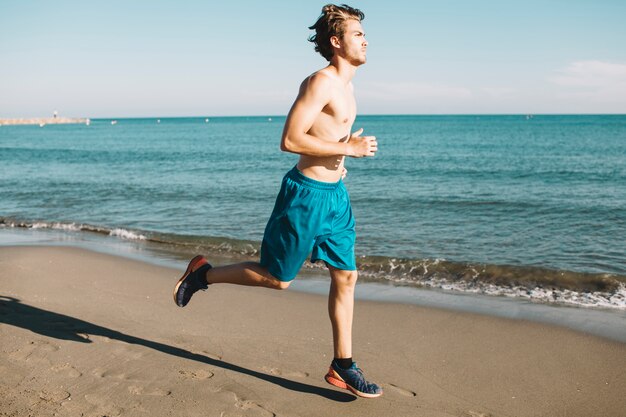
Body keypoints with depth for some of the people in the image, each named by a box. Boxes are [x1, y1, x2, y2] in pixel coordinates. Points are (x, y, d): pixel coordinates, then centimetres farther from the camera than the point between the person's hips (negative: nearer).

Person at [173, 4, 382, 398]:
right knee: (276, 278, 4)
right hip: (307, 194, -9)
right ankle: (203, 274, 24)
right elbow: (290, 139, -25)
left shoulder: (345, 85, 14)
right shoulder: (321, 81, -17)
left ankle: (343, 367, 18)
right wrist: (348, 148, -21)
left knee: (346, 277, 8)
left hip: (336, 195, 9)